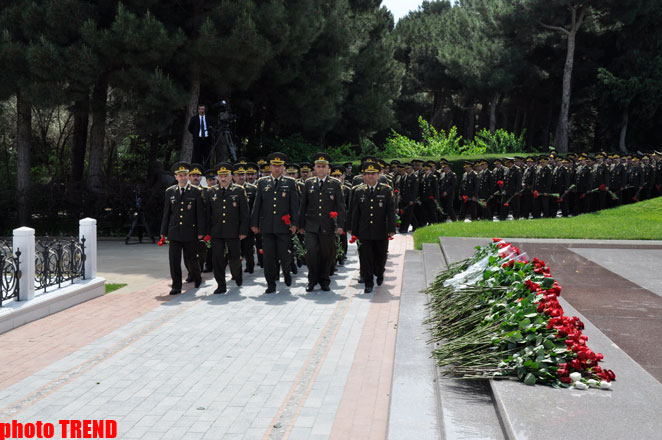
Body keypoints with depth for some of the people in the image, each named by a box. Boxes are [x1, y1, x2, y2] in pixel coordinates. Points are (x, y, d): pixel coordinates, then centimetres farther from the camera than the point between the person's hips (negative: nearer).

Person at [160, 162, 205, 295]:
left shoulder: (196, 192, 0)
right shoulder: (170, 192, 7)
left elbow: (200, 213, 0)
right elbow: (166, 213, 9)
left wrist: (200, 232, -5)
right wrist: (163, 232, 7)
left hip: (190, 232, -2)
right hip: (174, 232, 2)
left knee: (190, 259, 6)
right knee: (174, 260, -3)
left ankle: (197, 278, 33)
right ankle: (176, 286, 6)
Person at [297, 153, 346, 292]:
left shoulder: (335, 184, 4)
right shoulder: (309, 183, 9)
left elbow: (340, 206, 1)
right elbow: (303, 205, 12)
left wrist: (340, 225, -7)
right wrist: (301, 224, 9)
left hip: (328, 227, 0)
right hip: (311, 226, 1)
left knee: (327, 254, 4)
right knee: (311, 252, -10)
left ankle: (324, 281, 21)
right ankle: (312, 280, 7)